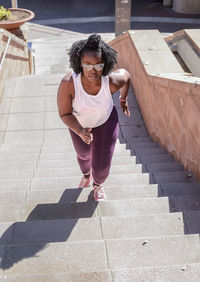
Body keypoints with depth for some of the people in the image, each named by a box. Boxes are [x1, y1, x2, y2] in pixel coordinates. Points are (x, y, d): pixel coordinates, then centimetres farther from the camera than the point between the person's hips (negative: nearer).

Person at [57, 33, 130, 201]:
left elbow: (125, 75, -10)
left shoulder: (111, 81, -35)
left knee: (102, 165, 2)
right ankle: (86, 174, 68)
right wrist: (80, 131, -44)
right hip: (79, 123, 1)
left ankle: (98, 184, 43)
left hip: (106, 121, -1)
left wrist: (123, 99, 5)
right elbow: (64, 114, -26)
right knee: (83, 153, 29)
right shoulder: (68, 83, -40)